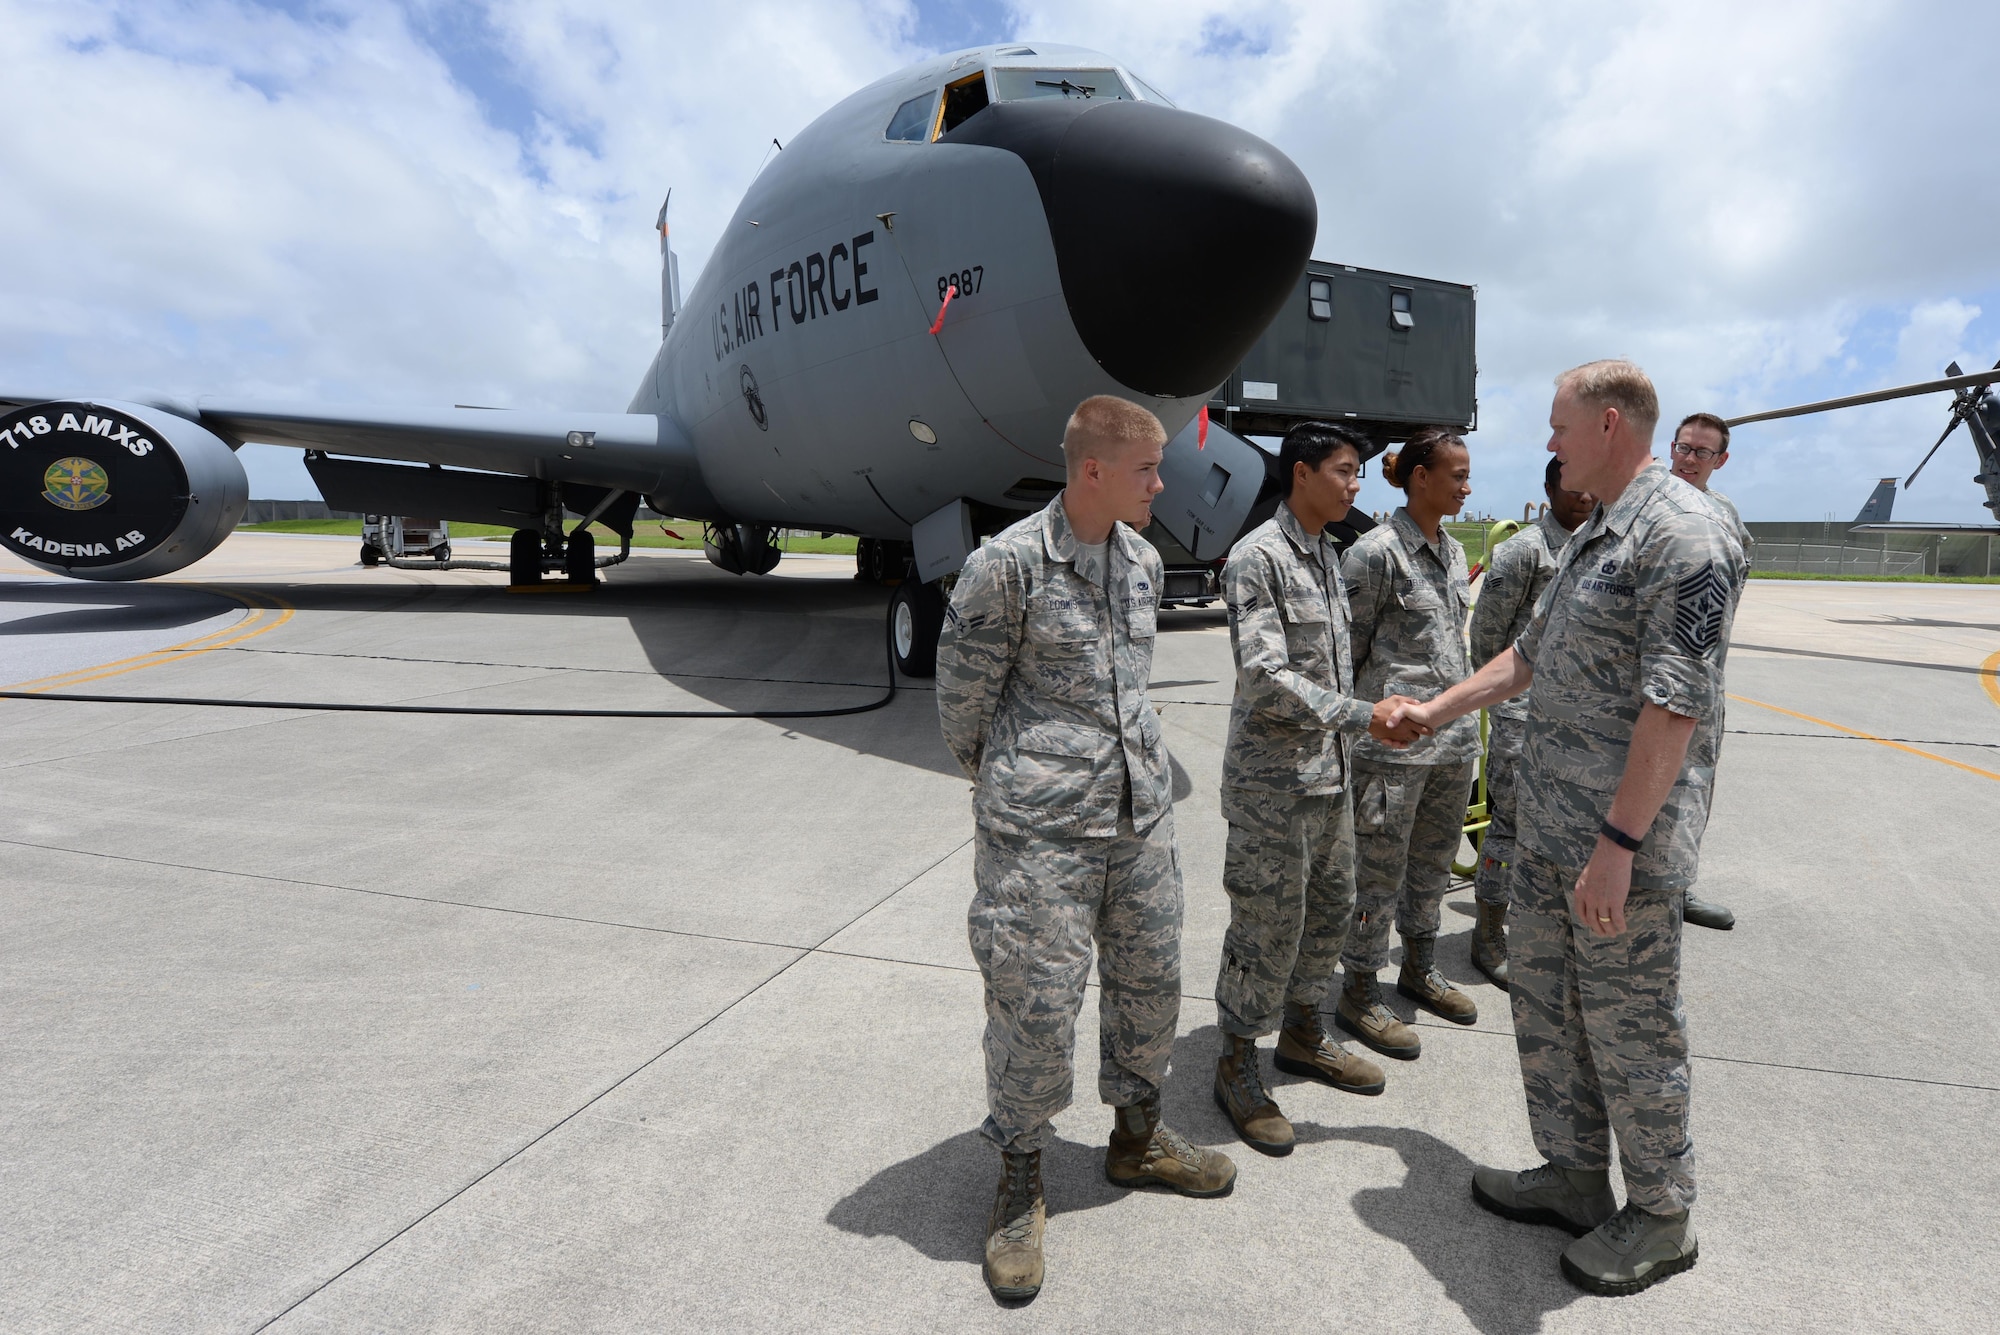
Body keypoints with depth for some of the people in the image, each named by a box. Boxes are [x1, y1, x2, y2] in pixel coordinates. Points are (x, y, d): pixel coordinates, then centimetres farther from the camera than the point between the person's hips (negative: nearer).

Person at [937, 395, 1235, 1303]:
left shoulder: (1144, 561, 8)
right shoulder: (1007, 564, -14)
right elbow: (961, 698, -4)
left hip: (1140, 817, 7)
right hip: (1040, 830, -6)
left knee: (1149, 981, 17)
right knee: (1035, 1005, 1)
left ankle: (1137, 1139, 42)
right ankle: (1020, 1183, 26)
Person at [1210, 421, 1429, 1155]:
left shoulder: (1327, 554, 12)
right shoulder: (1258, 558, -16)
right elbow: (1265, 679, -23)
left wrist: (1358, 729, 17)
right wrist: (1364, 717, -23)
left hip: (1329, 770, 9)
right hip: (1272, 780, -9)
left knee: (1330, 907, 18)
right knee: (1267, 924, 0)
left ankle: (1301, 1034, 38)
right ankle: (1237, 1066, 18)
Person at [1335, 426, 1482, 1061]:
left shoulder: (1452, 550, 12)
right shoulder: (1376, 552, -13)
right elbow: (1348, 648, -11)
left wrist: (1466, 721, 19)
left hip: (1453, 734, 8)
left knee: (1433, 862, 19)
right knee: (1379, 870, 3)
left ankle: (1419, 970, 37)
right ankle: (1359, 994, 17)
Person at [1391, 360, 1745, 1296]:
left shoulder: (1680, 534, -17)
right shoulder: (1592, 535, 14)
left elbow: (1676, 703, -23)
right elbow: (1530, 655, 24)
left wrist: (1617, 845, -25)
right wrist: (1434, 712, 26)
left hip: (1625, 840, -9)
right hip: (1547, 827, 9)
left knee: (1629, 1026, 6)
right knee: (1545, 1003, 17)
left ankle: (1660, 1217, 27)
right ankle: (1575, 1176, 34)